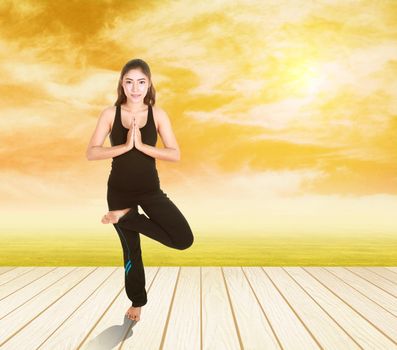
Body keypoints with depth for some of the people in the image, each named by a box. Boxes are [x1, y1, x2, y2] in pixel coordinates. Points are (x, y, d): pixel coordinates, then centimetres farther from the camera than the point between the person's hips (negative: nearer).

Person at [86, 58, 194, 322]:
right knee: (131, 250, 13)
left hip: (150, 189, 1)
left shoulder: (158, 114, -4)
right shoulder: (110, 114, -4)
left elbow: (175, 154, -11)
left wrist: (141, 145, -21)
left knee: (184, 239, -13)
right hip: (119, 190, 0)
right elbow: (91, 153, -11)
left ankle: (126, 217, 2)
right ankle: (137, 301, 37)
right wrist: (125, 145, -22)